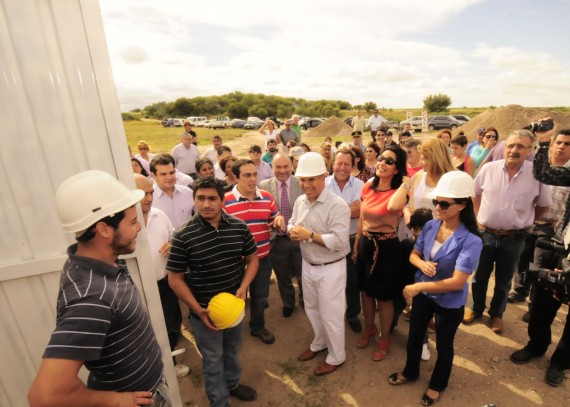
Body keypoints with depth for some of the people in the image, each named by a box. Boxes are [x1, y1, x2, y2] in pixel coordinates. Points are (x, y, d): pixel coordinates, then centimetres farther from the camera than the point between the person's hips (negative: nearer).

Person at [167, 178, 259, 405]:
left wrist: (243, 287, -14)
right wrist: (199, 310, -18)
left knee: (232, 349, 27)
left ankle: (232, 383, 56)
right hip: (205, 309, -3)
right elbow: (175, 279, -13)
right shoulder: (183, 236, -20)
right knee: (212, 358, 18)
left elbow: (252, 259, 1)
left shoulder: (239, 227, -10)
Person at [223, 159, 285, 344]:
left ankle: (258, 326, 48)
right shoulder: (225, 201, -14)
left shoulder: (267, 197, -2)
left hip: (262, 257, 4)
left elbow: (275, 221, 9)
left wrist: (280, 220, -14)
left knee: (260, 296, 22)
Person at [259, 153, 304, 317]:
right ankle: (288, 302, 48)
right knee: (283, 276, 21)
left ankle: (305, 300, 46)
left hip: (299, 237, -1)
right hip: (276, 240, 1)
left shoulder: (302, 184, -7)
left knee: (303, 274, 17)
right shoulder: (263, 186, -6)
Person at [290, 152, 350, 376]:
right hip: (308, 265, 7)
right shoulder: (300, 201, 0)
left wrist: (309, 235, -28)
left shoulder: (337, 205, -24)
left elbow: (339, 241, -29)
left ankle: (336, 356, 36)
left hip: (331, 269, -7)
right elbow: (292, 223, 10)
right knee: (311, 308, 25)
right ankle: (319, 343, 51)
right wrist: (292, 230, -13)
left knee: (330, 314, 10)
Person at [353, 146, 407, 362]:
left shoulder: (398, 191, -14)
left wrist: (406, 184, -30)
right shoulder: (367, 188, 1)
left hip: (387, 247, -5)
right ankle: (369, 328, 46)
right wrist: (356, 247, 13)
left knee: (384, 296, 11)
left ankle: (384, 338, 37)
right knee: (365, 290, 20)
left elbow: (394, 207, -40)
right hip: (365, 244, 5)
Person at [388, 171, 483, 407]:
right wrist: (421, 263, -22)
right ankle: (410, 372, 52)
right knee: (414, 336, 24)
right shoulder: (430, 226, -11)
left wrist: (417, 287, -27)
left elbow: (457, 282, -29)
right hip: (422, 293, 5)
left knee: (443, 345, 22)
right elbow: (413, 255, 1)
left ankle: (437, 385, 49)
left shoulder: (470, 240, -27)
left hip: (449, 302, -4)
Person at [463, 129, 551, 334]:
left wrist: (524, 223, 4)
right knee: (479, 276, 15)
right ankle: (476, 308, 38)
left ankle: (496, 314, 39)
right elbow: (476, 194, 8)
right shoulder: (488, 169, -8)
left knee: (503, 280, 17)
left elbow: (544, 205, 4)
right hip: (485, 233, 1)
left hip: (514, 238, 0)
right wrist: (478, 217, 5)